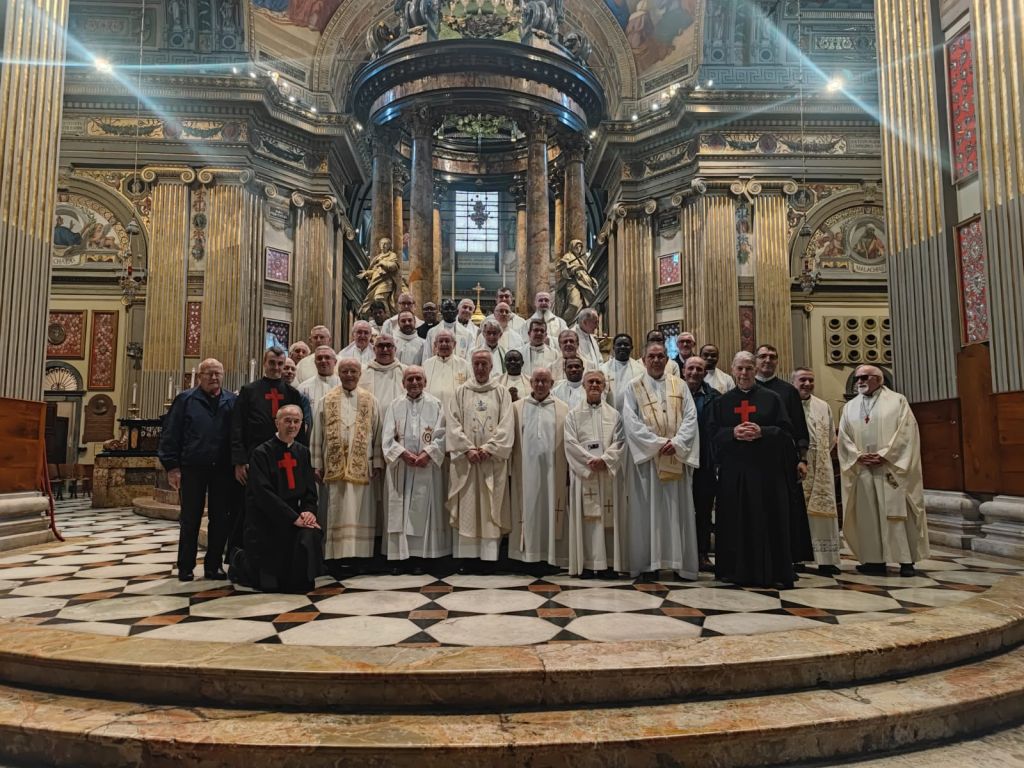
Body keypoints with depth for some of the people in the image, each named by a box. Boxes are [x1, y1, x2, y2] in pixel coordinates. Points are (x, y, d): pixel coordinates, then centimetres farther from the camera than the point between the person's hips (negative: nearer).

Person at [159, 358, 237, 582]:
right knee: (190, 520, 7)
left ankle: (213, 565, 17)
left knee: (221, 519, 6)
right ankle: (185, 567, 17)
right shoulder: (185, 400, 2)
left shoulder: (232, 401, 7)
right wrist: (172, 466, -7)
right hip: (192, 468, -2)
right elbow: (170, 433, -1)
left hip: (223, 470, 2)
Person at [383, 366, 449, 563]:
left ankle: (423, 553, 8)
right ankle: (400, 554, 9)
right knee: (400, 511, 3)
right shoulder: (395, 406, 7)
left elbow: (441, 436, -2)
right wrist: (403, 453, -14)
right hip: (400, 469, 1)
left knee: (425, 510, 0)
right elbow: (388, 436, 1)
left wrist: (427, 453, -16)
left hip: (427, 468, -1)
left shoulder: (435, 405, 4)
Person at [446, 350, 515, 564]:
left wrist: (488, 449, -12)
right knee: (466, 509, 0)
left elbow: (506, 426, -1)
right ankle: (465, 555, 6)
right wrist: (468, 449, -11)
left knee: (491, 509, 0)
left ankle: (490, 556, 4)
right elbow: (453, 424, 1)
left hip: (493, 460, 0)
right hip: (465, 459, 1)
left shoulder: (502, 392, 8)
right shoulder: (461, 392, 9)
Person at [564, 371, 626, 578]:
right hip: (583, 472, -1)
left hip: (608, 472, 1)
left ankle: (608, 562, 7)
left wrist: (604, 460, -13)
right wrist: (590, 461, -13)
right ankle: (587, 563, 0)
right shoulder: (573, 414, 8)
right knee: (586, 516, -3)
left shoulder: (614, 414, 12)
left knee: (609, 516, 1)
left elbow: (619, 442, 3)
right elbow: (571, 443, -2)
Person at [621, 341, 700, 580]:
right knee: (647, 510, 0)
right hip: (646, 457, -2)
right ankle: (648, 563, 6)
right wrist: (658, 443, -14)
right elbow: (631, 421, -6)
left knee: (678, 509, 5)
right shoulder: (634, 388, 4)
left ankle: (680, 563, 12)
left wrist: (676, 442, -13)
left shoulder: (680, 386, 11)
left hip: (677, 457, 2)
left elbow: (690, 418, 2)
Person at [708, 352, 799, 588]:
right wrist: (733, 433, -14)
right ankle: (737, 571, 11)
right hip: (733, 470, 1)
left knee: (768, 521, 0)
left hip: (767, 468, -1)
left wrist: (762, 432, -15)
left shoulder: (771, 398, 6)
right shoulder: (721, 402, 11)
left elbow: (786, 430, 1)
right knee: (736, 521, 3)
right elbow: (713, 432, 4)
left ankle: (772, 572, 9)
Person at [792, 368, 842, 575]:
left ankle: (826, 560, 7)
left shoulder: (824, 407, 12)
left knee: (822, 511, 2)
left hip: (820, 470, 4)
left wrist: (818, 456, 11)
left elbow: (831, 437, 20)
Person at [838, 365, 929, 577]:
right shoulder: (849, 407, 14)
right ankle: (875, 560, 6)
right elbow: (844, 438, 8)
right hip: (862, 470, 3)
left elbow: (906, 432, -6)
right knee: (868, 515, 2)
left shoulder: (897, 401, 4)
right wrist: (859, 456, -8)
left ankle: (906, 560, 5)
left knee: (897, 513, -3)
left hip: (891, 468, -3)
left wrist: (884, 455, -14)